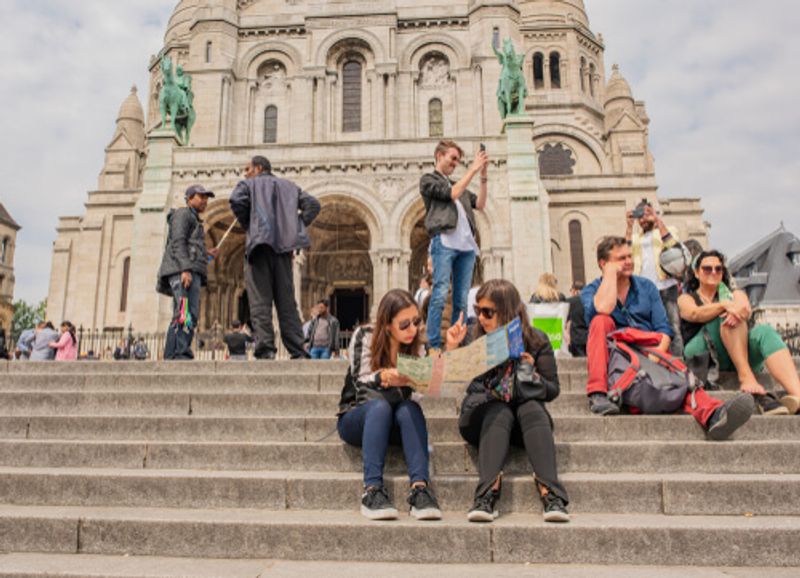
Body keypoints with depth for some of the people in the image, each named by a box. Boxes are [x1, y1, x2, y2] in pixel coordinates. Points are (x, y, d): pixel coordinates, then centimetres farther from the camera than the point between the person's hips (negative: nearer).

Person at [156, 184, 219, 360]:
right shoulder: (183, 213, 5)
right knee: (188, 314, -23)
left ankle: (170, 358, 0)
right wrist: (185, 269, -22)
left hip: (188, 271, 10)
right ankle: (181, 355, -32)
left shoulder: (193, 221, 33)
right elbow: (177, 243, -11)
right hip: (184, 270, -10)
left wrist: (205, 253, 30)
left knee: (180, 318, 3)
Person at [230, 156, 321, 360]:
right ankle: (298, 352, 2)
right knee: (287, 302, 6)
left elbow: (236, 201, -10)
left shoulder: (249, 184, 11)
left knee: (260, 300, -4)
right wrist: (295, 228, 10)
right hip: (283, 246, 4)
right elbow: (312, 204, 11)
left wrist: (248, 225, 4)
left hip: (259, 243, -4)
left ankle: (265, 348, -12)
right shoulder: (289, 186, 23)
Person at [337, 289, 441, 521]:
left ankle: (420, 486, -40)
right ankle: (372, 489, -40)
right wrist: (383, 377, -41)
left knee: (410, 408, -31)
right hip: (356, 418, -2)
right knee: (380, 405, -35)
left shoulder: (416, 346, 0)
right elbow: (361, 384, -19)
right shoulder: (364, 336, -11)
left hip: (392, 423, 3)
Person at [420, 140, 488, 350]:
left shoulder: (459, 185, 28)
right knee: (440, 294, -12)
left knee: (462, 299, 2)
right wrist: (473, 169, -1)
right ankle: (433, 345, -10)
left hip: (467, 245, 6)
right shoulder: (428, 180, 11)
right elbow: (451, 194, -5)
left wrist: (483, 176, 10)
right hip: (444, 242, -6)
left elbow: (480, 204, 18)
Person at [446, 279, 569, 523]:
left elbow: (553, 391, 2)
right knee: (499, 412, -33)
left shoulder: (536, 341, 1)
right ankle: (488, 493, -45)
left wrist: (531, 372, -17)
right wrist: (451, 348, -11)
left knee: (532, 410, -32)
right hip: (484, 415, 0)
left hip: (527, 414, 1)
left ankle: (550, 494, -41)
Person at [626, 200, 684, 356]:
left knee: (673, 329, -7)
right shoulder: (634, 237, 22)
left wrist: (657, 219, -5)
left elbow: (672, 244, -5)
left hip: (666, 287, -2)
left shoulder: (669, 230, 16)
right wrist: (629, 226, 2)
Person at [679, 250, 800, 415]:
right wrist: (725, 305, -29)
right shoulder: (686, 298, 17)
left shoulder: (733, 294, 25)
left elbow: (747, 311, -1)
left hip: (740, 358, 3)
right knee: (726, 314, -24)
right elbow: (695, 314, -10)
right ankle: (746, 377, -39)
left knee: (765, 331, -27)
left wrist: (739, 310, -26)